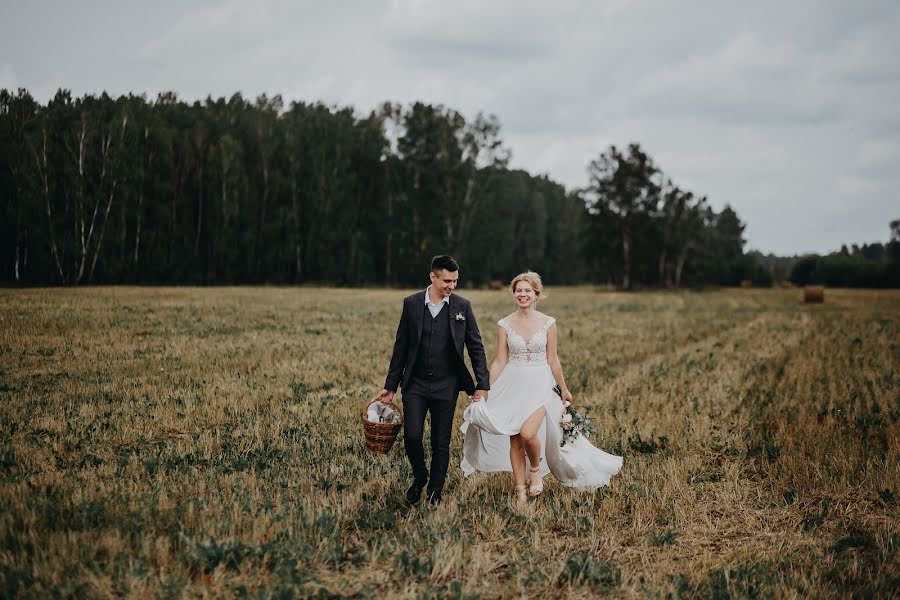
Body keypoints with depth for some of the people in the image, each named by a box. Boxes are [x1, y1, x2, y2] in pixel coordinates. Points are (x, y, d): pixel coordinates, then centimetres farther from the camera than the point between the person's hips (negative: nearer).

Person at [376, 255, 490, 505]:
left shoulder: (462, 306, -1)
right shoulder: (411, 304, 0)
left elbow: (476, 347, 4)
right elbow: (401, 346, 6)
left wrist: (482, 385, -2)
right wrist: (390, 386, 6)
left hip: (446, 387, 0)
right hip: (415, 384, 0)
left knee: (441, 443, 4)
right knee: (412, 437, -8)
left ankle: (435, 491, 21)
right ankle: (419, 477, 20)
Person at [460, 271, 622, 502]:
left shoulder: (548, 323, -1)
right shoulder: (505, 324, 1)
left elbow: (553, 361, 6)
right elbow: (500, 361, 3)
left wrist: (564, 389, 11)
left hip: (539, 386, -2)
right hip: (512, 387, 2)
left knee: (528, 433, -21)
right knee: (514, 441, 2)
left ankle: (536, 469, 10)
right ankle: (520, 492, 13)